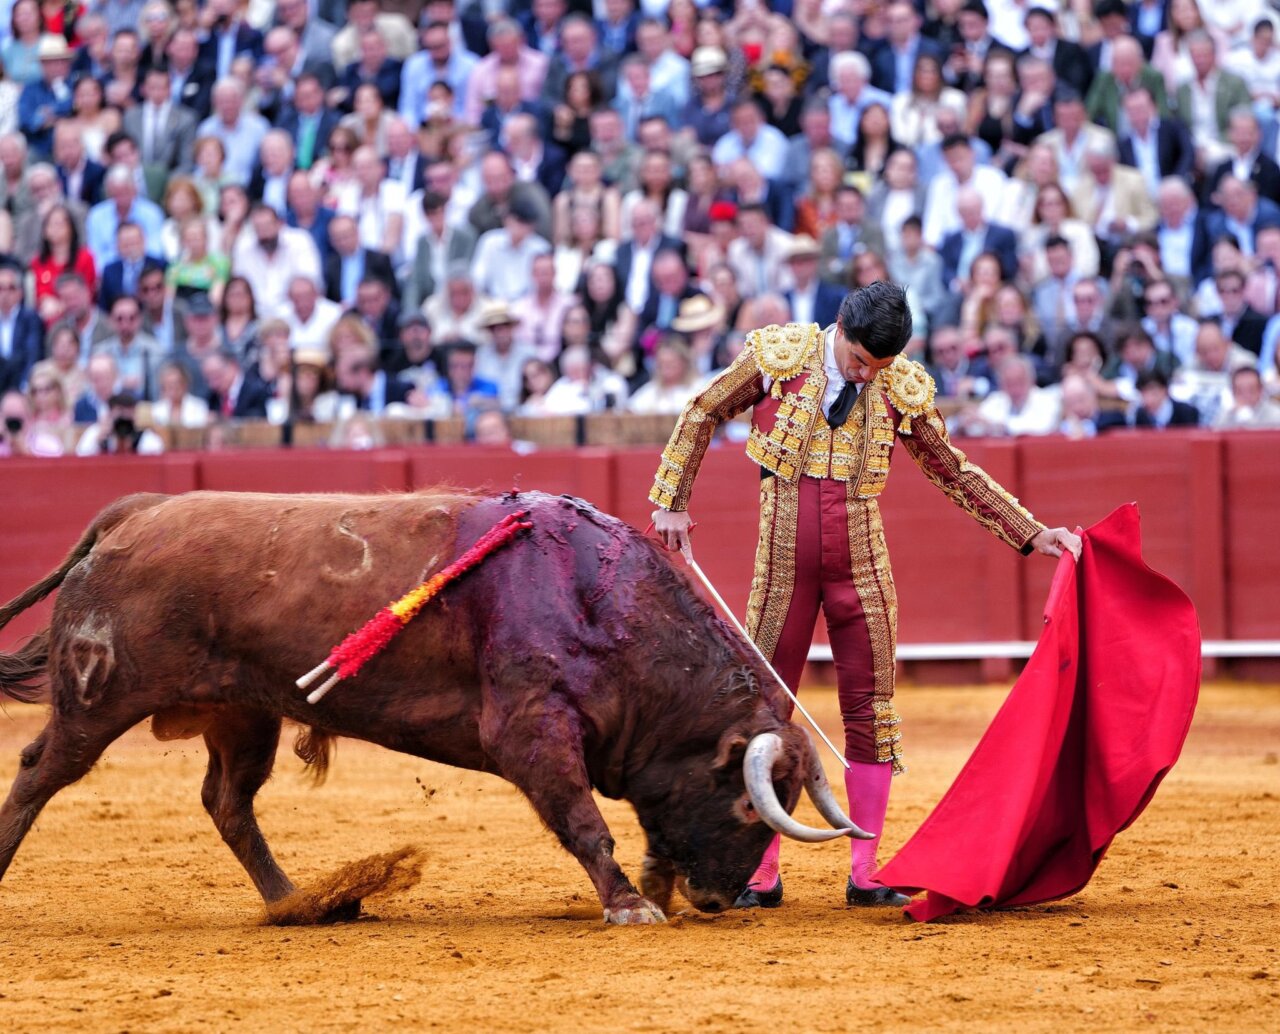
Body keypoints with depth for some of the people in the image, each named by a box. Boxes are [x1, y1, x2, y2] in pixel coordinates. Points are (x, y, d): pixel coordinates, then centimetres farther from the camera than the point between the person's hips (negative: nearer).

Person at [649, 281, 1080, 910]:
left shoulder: (902, 390, -2)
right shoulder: (778, 356, -6)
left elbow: (955, 473, 9)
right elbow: (702, 415, 7)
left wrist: (1033, 534, 4)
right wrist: (672, 502, 3)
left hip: (862, 564, 1)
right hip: (783, 563, -1)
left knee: (870, 713, 0)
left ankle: (865, 875, 7)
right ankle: (761, 875, 8)